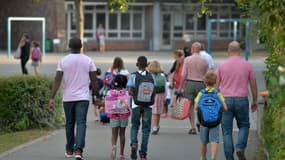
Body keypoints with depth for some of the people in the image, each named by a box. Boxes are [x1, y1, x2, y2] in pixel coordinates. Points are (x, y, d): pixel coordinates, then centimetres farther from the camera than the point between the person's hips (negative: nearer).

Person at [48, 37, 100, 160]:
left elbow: (57, 80, -8)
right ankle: (78, 150, -22)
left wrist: (52, 98, -8)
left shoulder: (63, 61, -3)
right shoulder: (88, 61, -2)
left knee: (69, 123, 15)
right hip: (83, 98, -1)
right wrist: (97, 96, 11)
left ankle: (69, 150, 25)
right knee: (81, 123, -5)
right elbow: (94, 81, 0)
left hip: (68, 98, 1)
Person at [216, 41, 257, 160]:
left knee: (227, 131, 5)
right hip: (242, 100, 0)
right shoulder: (247, 65, 0)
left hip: (225, 101, 0)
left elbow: (216, 85, 1)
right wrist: (255, 101, 17)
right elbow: (253, 84, 5)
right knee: (244, 126, 18)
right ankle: (240, 148, -6)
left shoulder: (222, 65, -1)